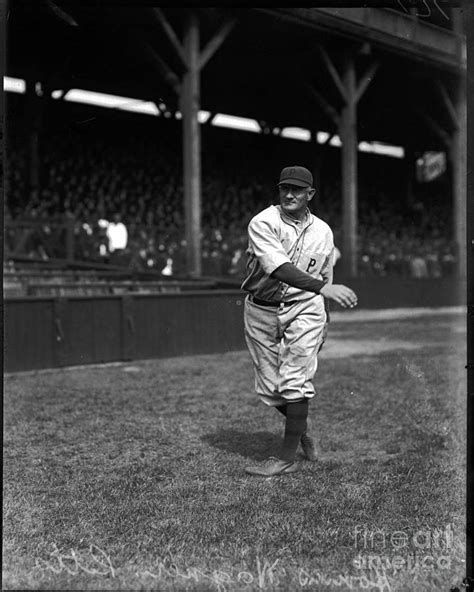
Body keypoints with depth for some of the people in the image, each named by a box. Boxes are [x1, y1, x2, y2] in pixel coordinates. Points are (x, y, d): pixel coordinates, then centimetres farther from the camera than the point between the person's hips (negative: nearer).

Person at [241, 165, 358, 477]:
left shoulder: (323, 231, 3)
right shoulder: (263, 223, -13)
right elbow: (278, 268, -29)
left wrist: (324, 322, 14)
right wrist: (323, 287, -41)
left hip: (304, 309, 1)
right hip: (261, 311, 0)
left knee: (295, 381, -9)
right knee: (270, 386, 6)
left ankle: (288, 457, 2)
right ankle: (302, 430, 33)